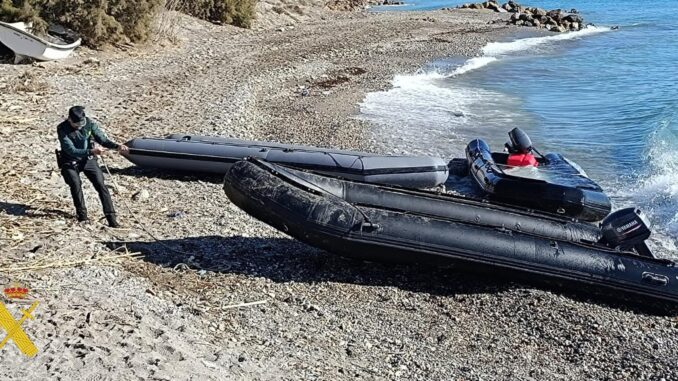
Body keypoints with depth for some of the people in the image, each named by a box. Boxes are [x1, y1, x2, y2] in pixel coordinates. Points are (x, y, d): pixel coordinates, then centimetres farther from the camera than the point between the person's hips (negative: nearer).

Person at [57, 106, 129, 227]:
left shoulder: (90, 123, -10)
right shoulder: (62, 129, -18)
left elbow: (102, 139, -7)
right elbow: (71, 151, -25)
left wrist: (117, 146, -25)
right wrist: (91, 151, -37)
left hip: (88, 159, 2)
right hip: (70, 162, -2)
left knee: (100, 184, -12)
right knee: (75, 184, -24)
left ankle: (111, 217, -11)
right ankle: (82, 214, -3)